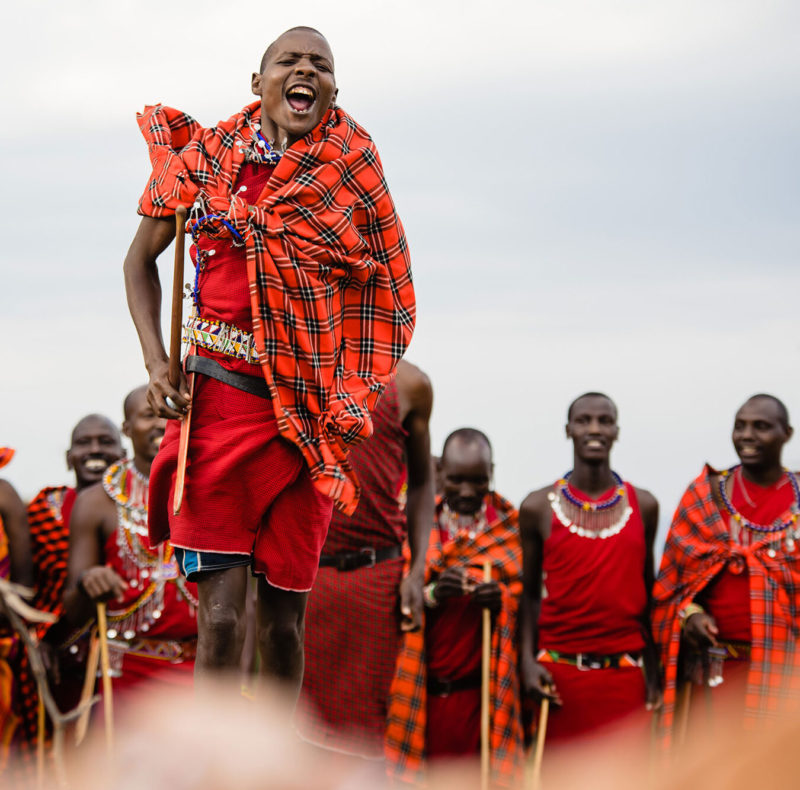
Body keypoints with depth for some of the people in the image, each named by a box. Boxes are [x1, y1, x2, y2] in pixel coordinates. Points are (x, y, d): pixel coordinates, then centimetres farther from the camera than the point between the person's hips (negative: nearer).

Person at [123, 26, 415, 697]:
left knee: (284, 616, 7)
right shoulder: (203, 157, 3)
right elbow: (142, 257, 15)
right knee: (221, 616, -10)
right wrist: (156, 361, 2)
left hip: (310, 415, 1)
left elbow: (386, 288, 13)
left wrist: (348, 405, 5)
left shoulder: (354, 172, 4)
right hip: (217, 398, -1)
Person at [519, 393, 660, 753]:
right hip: (559, 672, -1)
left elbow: (646, 590, 12)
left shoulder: (642, 506, 7)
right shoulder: (539, 507, 2)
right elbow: (529, 591, 5)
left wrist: (654, 669, 8)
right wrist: (527, 660, -6)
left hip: (625, 672, 1)